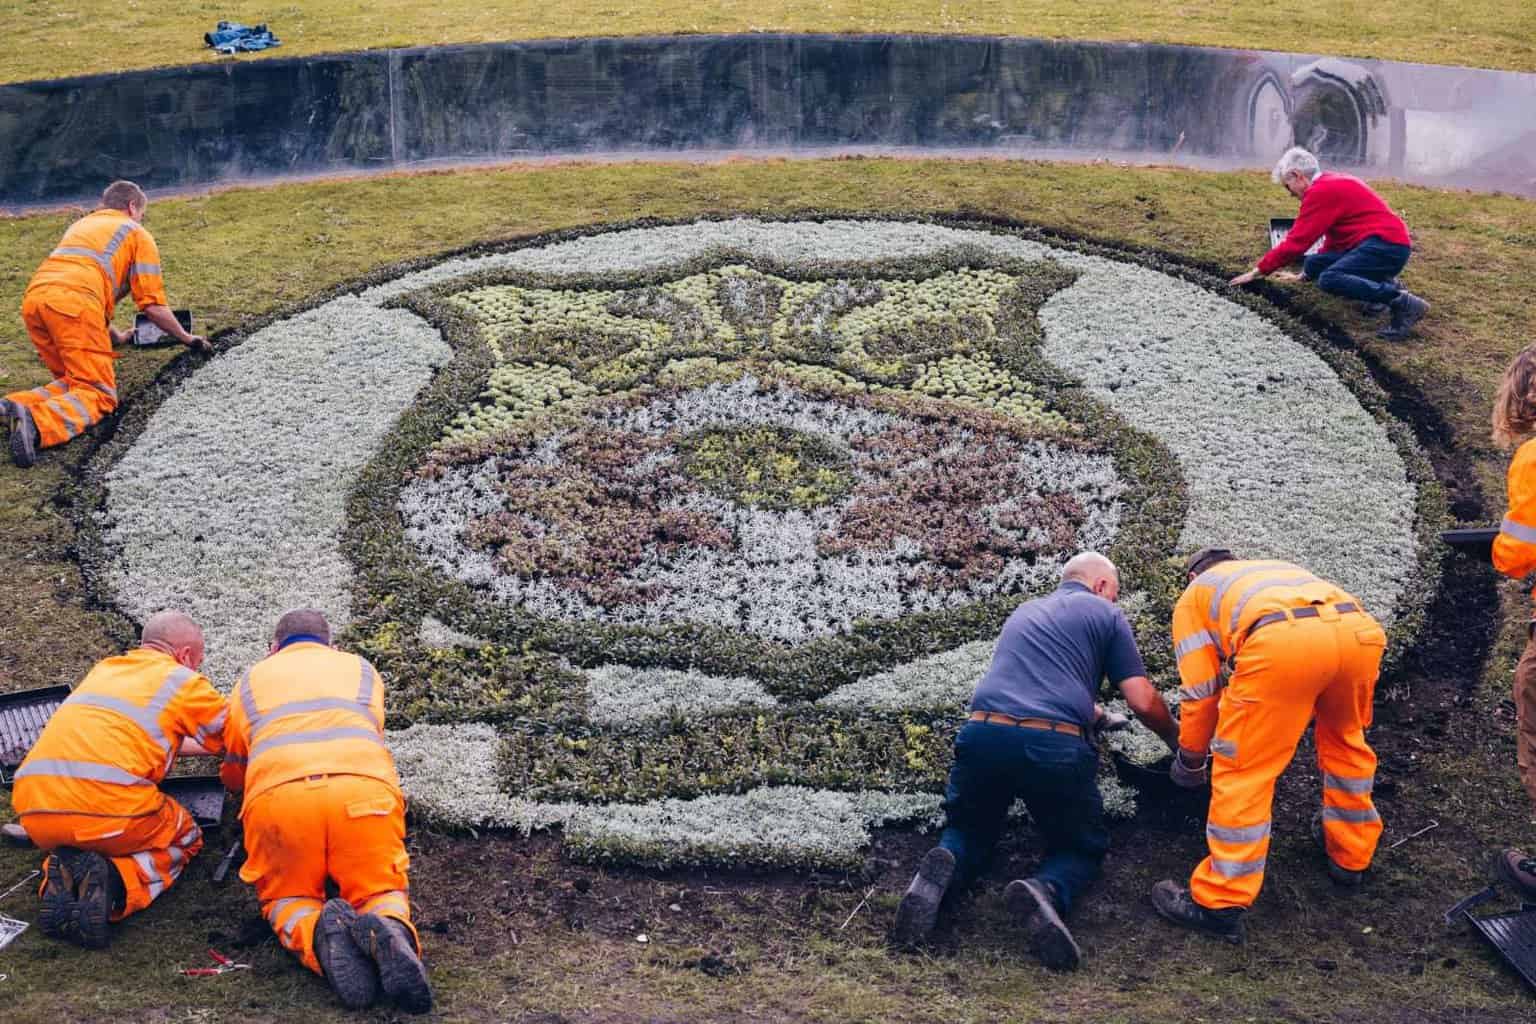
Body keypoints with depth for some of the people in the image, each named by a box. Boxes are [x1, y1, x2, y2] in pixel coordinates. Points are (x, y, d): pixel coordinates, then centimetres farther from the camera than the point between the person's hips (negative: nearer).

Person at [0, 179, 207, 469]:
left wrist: (114, 335, 58)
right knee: (98, 393, -7)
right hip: (75, 303, -7)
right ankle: (37, 423, -36)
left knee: (71, 381, 20)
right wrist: (185, 337, 27)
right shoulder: (138, 234, 18)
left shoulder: (79, 225, 38)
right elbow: (153, 307, 11)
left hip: (33, 300, 7)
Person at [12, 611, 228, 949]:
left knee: (72, 843, 39)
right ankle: (115, 880, -8)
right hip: (111, 804, -6)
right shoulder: (185, 681, 12)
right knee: (185, 839, 23)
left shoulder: (104, 669, 30)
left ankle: (60, 879, 3)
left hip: (35, 814, 6)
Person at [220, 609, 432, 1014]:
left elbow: (233, 774, 42)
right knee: (380, 891, 15)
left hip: (277, 794, 0)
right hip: (364, 787, 0)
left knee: (287, 899, 19)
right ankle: (391, 932, -21)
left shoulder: (251, 679, 32)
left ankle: (320, 934, -17)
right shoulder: (361, 670, 32)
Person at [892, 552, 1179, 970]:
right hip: (1055, 747, -4)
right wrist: (1177, 740, 30)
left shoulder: (1023, 612, 30)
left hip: (983, 734, 4)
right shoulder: (1105, 614, 14)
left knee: (969, 830, 28)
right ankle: (1048, 890, -16)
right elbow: (1143, 701, 9)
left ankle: (944, 867, -9)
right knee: (1083, 847, 20)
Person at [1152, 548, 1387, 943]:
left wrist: (1190, 760, 38)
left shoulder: (1193, 595, 31)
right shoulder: (1278, 569, 46)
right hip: (1360, 629, 5)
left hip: (1284, 642, -5)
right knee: (1345, 739, 32)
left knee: (1242, 768, 6)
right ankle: (1351, 854, 44)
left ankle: (1221, 903, 7)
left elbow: (1200, 690, 24)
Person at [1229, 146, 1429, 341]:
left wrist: (1258, 271, -4)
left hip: (1387, 245, -10)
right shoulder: (1333, 183, 20)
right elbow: (1333, 237, 29)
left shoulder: (1321, 191, -12)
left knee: (1329, 280, -26)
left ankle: (1404, 302, -26)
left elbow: (1295, 242, -13)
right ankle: (1381, 286, 2)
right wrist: (1306, 275, 33)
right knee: (1313, 264, 6)